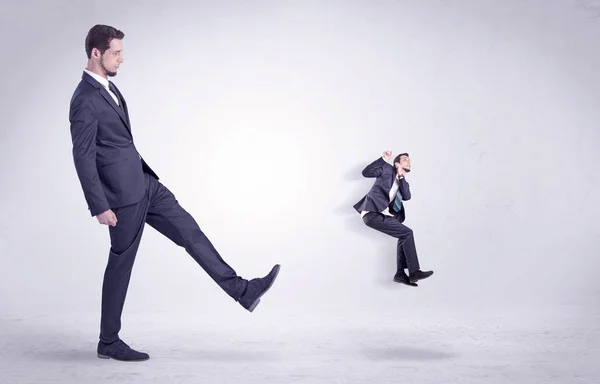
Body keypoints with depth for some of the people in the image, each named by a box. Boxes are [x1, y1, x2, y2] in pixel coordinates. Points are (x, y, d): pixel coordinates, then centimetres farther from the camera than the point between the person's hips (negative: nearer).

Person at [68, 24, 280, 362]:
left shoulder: (108, 87, 12)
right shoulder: (86, 101, -18)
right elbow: (83, 158, -20)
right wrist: (100, 207, -20)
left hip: (144, 183, 9)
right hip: (123, 194, -9)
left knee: (190, 231, 6)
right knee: (121, 264, 2)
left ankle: (243, 290, 9)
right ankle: (109, 342, 19)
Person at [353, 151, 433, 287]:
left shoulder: (404, 183, 24)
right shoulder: (387, 169, 8)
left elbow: (407, 196, 2)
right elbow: (366, 172, -4)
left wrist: (401, 176, -4)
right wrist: (383, 159, -7)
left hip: (384, 214, 8)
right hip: (372, 213, -8)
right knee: (407, 233, -12)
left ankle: (400, 273, 1)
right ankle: (414, 272, -12)